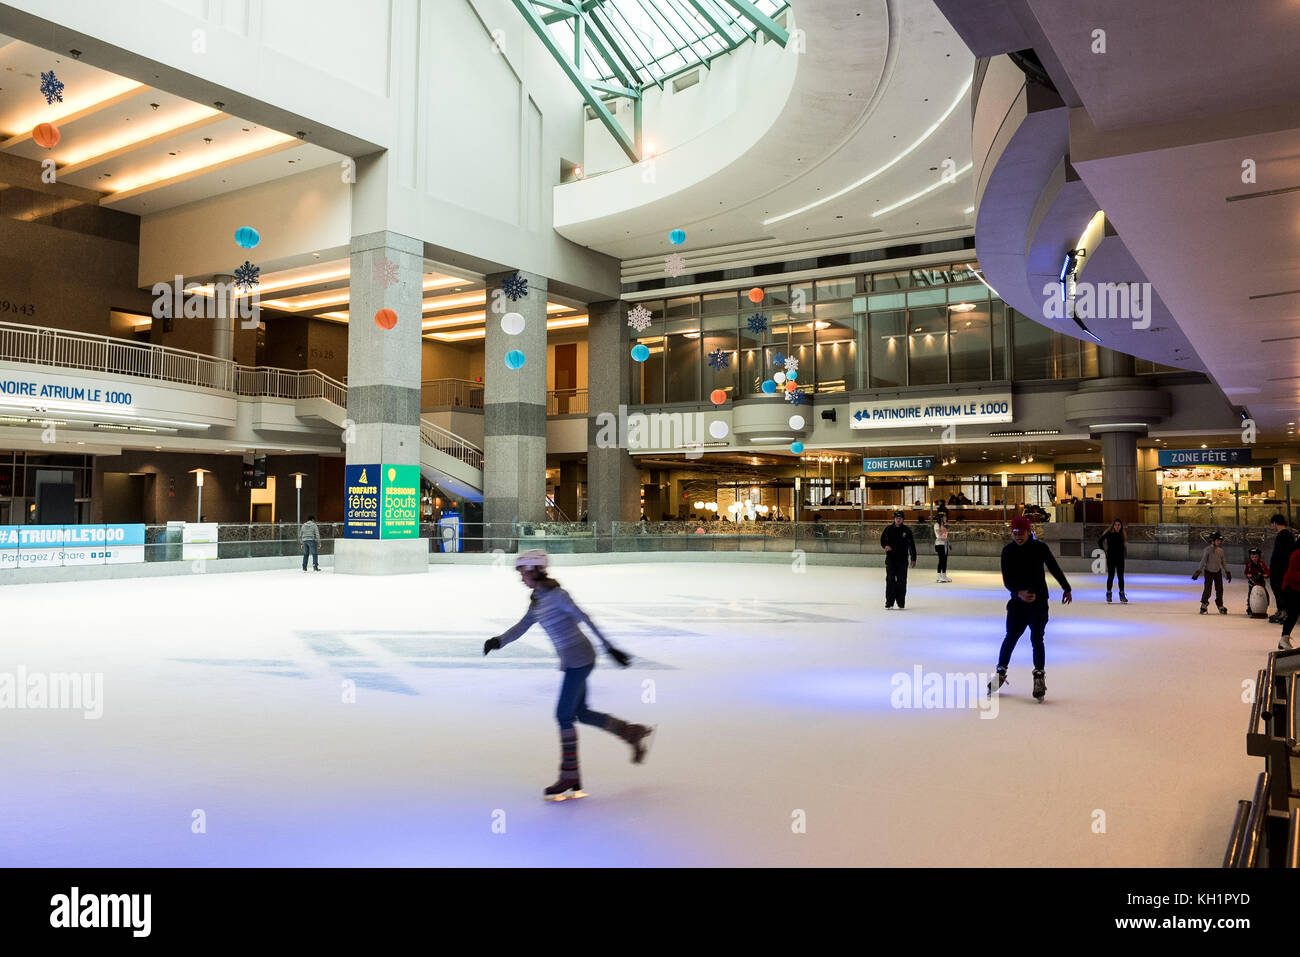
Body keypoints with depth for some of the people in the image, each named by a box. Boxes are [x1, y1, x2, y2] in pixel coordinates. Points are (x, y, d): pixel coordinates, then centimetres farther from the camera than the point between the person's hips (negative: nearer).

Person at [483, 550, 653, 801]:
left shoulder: (556, 595, -17)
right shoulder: (538, 599, 10)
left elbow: (584, 619, -20)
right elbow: (523, 625, 14)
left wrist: (609, 648, -22)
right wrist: (499, 641, 0)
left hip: (579, 659, -9)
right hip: (571, 660, 9)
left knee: (564, 715, -6)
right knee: (581, 713, 15)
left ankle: (570, 776, 2)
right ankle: (633, 732, 27)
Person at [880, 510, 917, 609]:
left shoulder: (907, 530, 5)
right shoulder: (888, 529, 5)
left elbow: (912, 545, 9)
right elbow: (882, 540, 9)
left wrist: (913, 559, 7)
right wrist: (886, 546, -15)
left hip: (903, 560, 0)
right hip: (890, 559, 0)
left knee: (901, 581, 1)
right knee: (890, 580, -4)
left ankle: (901, 603, 8)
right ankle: (889, 603, 1)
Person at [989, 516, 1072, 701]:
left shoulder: (1040, 548, -6)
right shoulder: (1008, 551, -3)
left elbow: (1055, 569, 8)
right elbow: (1007, 580, -8)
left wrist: (1066, 588, 19)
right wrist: (1019, 593, -26)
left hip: (1039, 602, -1)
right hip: (1017, 601, 2)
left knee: (1037, 639, -3)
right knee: (1010, 637, 6)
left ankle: (1040, 677, 10)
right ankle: (1001, 672, 21)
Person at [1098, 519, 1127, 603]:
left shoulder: (1123, 535, 4)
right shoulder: (1109, 534, -5)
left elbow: (1125, 545, 19)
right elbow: (1099, 541, 3)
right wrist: (1104, 550, 1)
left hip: (1120, 558, 2)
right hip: (1111, 558, -2)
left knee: (1121, 576, 4)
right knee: (1111, 576, 0)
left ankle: (1122, 595, 10)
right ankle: (1108, 595, 10)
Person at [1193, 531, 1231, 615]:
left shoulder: (1220, 550, 4)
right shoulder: (1208, 549, -11)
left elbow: (1223, 562, 13)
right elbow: (1203, 561, -11)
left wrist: (1227, 572, 14)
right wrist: (1198, 571, -16)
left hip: (1218, 572, 5)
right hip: (1208, 571, -5)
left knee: (1219, 589, 6)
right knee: (1207, 589, -8)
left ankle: (1220, 605, 19)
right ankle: (1204, 605, 7)